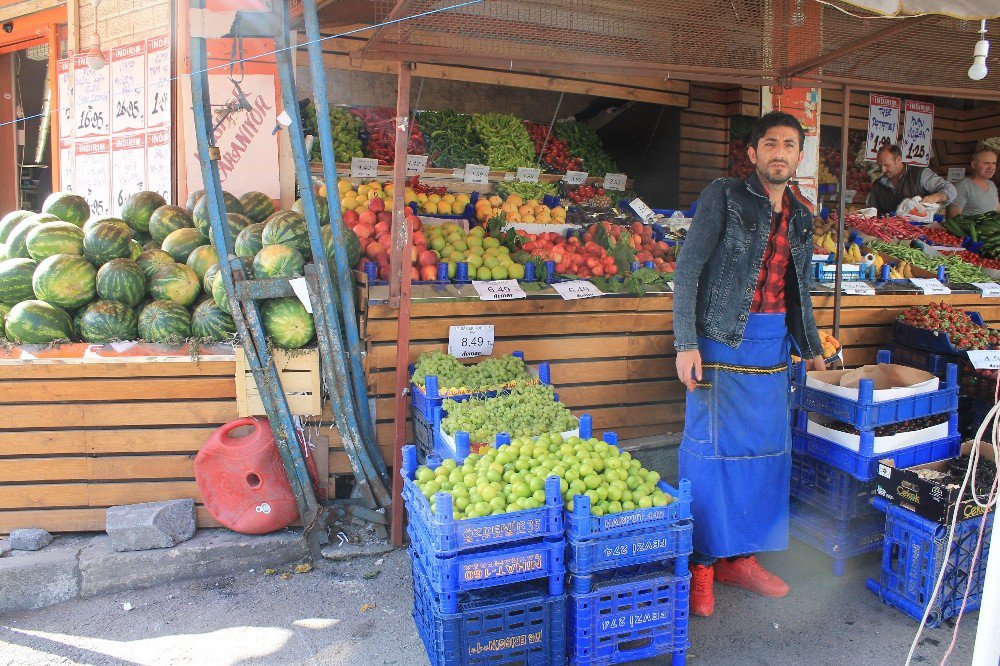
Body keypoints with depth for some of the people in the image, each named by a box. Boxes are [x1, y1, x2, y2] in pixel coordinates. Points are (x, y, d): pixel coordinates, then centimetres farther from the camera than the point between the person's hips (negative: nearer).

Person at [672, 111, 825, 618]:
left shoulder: (800, 217, 15)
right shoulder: (723, 197, -4)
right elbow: (687, 270, -10)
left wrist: (811, 348, 25)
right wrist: (685, 343, -17)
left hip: (772, 348, 7)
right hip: (722, 343, -7)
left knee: (767, 448, 11)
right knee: (712, 449, -2)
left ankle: (739, 556, 27)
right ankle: (700, 564, 13)